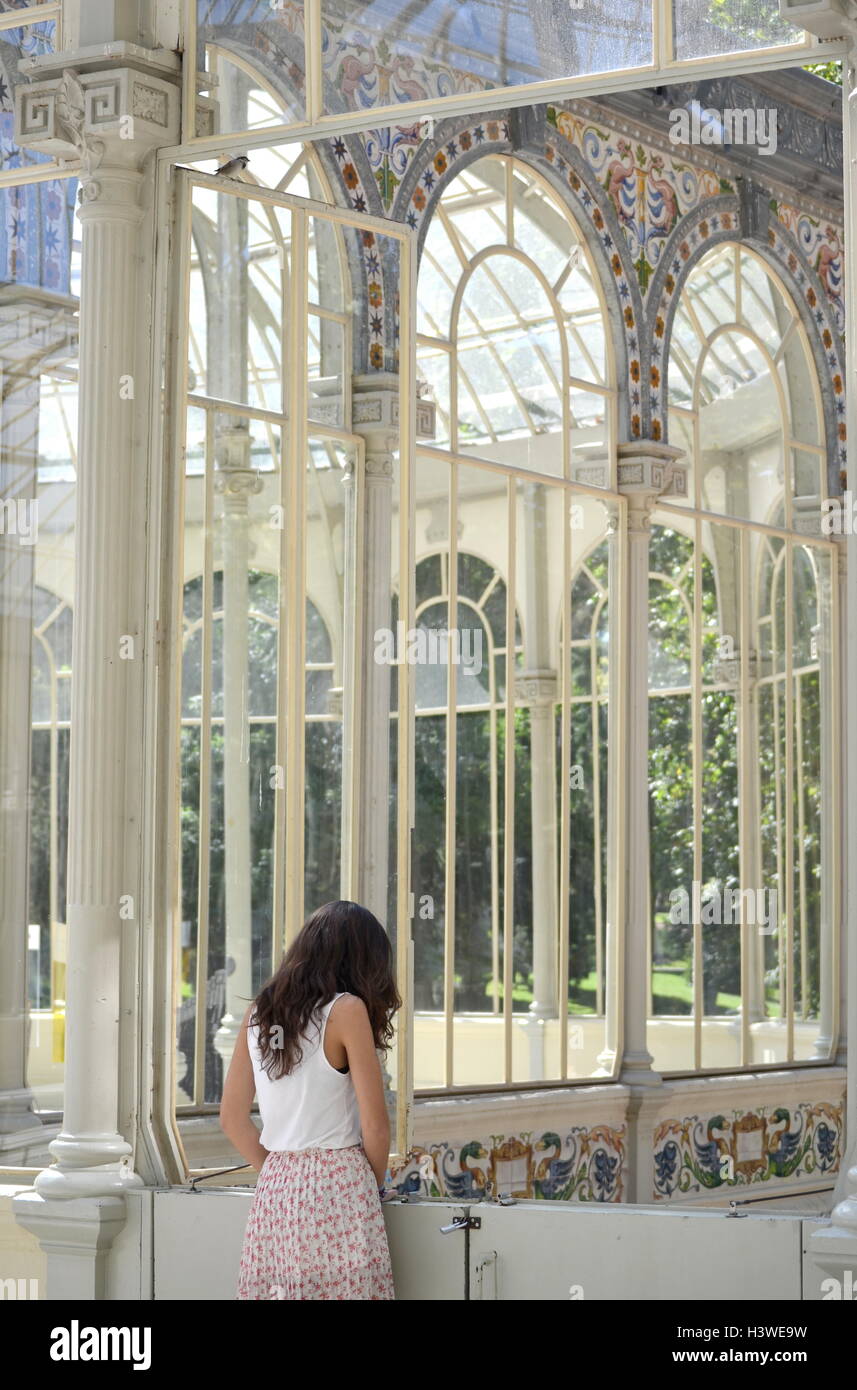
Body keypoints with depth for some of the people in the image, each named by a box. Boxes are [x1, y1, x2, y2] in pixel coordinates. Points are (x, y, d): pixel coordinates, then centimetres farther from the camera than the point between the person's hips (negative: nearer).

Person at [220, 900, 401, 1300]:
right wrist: (376, 1184, 9)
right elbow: (374, 1126, -6)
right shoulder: (347, 1011, -7)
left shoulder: (258, 1014, 9)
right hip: (338, 1188, -6)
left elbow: (232, 1119, 13)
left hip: (275, 1190, 6)